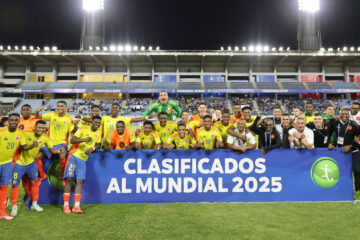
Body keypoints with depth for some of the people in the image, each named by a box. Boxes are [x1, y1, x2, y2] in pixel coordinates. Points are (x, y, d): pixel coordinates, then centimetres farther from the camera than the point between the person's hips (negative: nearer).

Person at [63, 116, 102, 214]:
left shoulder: (98, 133, 5)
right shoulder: (83, 129, -8)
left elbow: (98, 144, 14)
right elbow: (72, 140, -14)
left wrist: (93, 148, -8)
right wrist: (84, 140, -30)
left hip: (83, 159, 3)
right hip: (74, 156, -3)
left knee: (79, 181, -3)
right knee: (69, 178, -7)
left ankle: (77, 206, -2)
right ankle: (66, 205, 3)